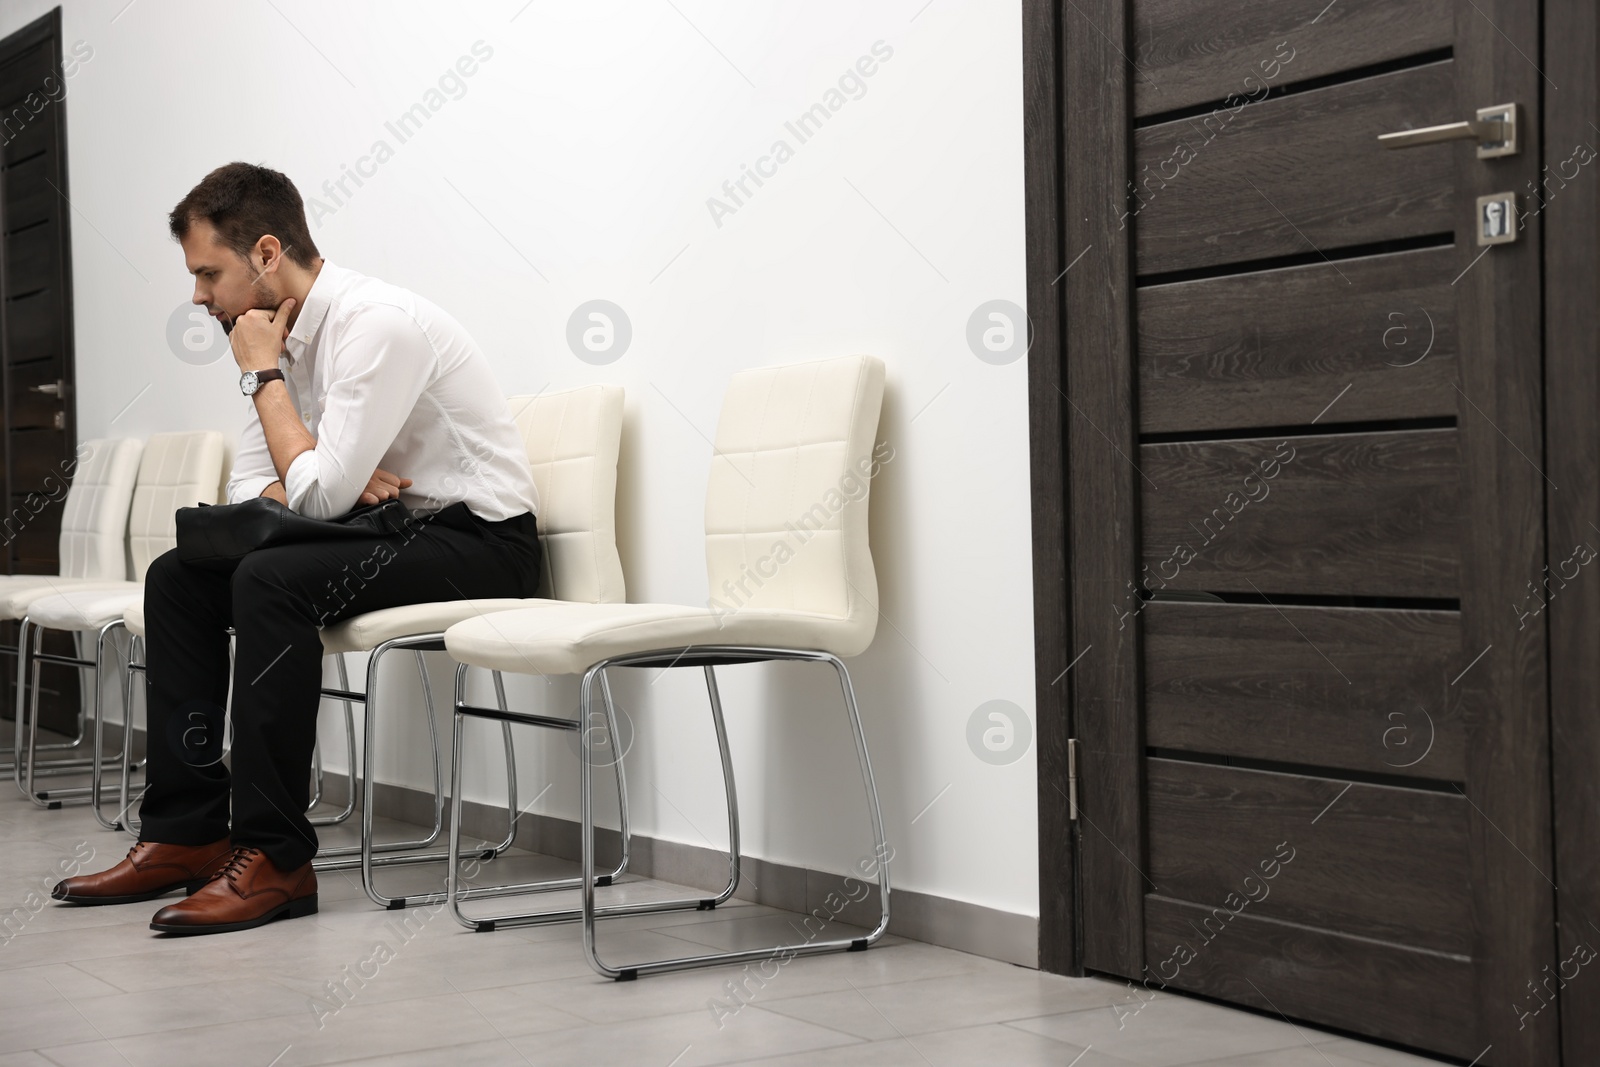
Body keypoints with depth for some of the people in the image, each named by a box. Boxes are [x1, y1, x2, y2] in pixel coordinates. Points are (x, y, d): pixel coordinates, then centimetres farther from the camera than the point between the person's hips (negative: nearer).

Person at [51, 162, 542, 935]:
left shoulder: (376, 323, -21)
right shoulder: (287, 335, 7)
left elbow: (316, 495, -25)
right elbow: (247, 490, 9)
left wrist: (264, 373, -13)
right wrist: (339, 485, -12)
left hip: (481, 544, -9)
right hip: (393, 532, 9)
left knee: (272, 579, -31)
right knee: (177, 578, 1)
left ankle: (274, 857, -24)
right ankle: (185, 833, -1)